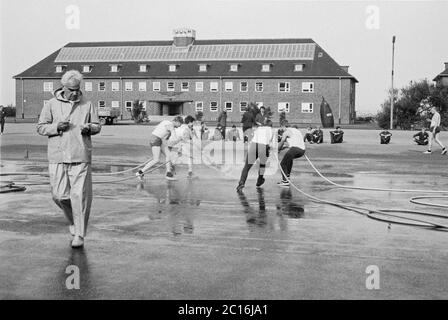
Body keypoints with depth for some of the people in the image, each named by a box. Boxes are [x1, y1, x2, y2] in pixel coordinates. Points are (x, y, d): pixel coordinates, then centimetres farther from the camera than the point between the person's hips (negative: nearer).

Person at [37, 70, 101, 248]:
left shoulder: (87, 105, 7)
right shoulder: (52, 104, 6)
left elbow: (97, 126, 14)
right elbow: (40, 128, 7)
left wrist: (89, 128, -9)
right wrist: (56, 127, -12)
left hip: (80, 157, -1)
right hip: (57, 157, 1)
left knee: (80, 196, -5)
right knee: (59, 195, 3)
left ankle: (79, 235, 3)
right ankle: (73, 220, 32)